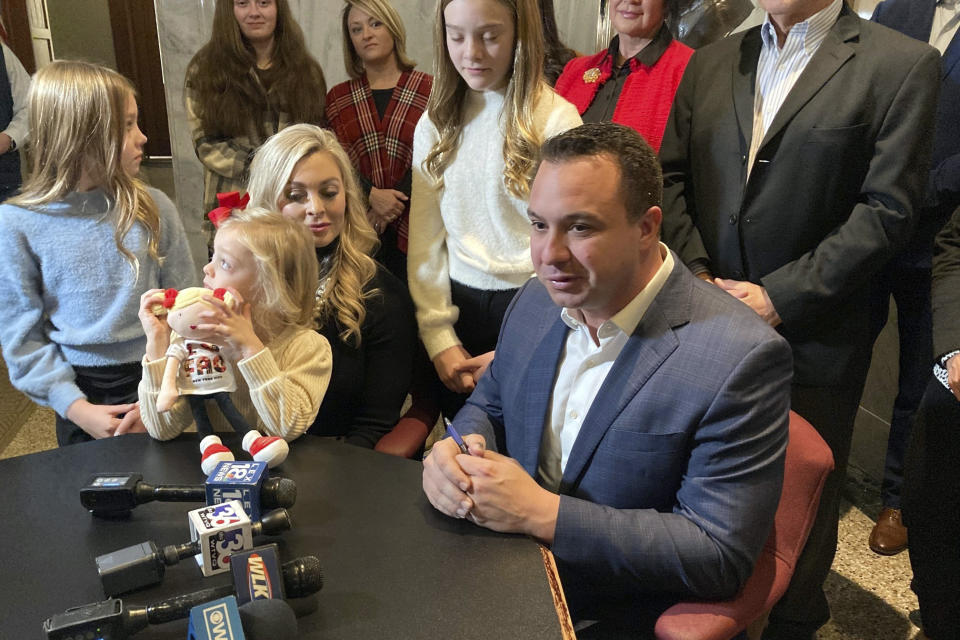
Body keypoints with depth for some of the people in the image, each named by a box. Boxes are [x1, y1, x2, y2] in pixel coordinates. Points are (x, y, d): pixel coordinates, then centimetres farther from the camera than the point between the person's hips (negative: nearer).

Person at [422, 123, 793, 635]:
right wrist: (457, 452, -12)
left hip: (620, 622, -5)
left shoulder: (742, 358, -22)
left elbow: (720, 556, -22)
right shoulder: (535, 301, -2)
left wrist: (541, 513, -25)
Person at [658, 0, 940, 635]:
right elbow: (671, 177, 7)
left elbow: (887, 209, -13)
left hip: (813, 337, -3)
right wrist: (700, 279, -6)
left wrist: (778, 297, -16)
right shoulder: (709, 63, 9)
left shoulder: (905, 64, -7)